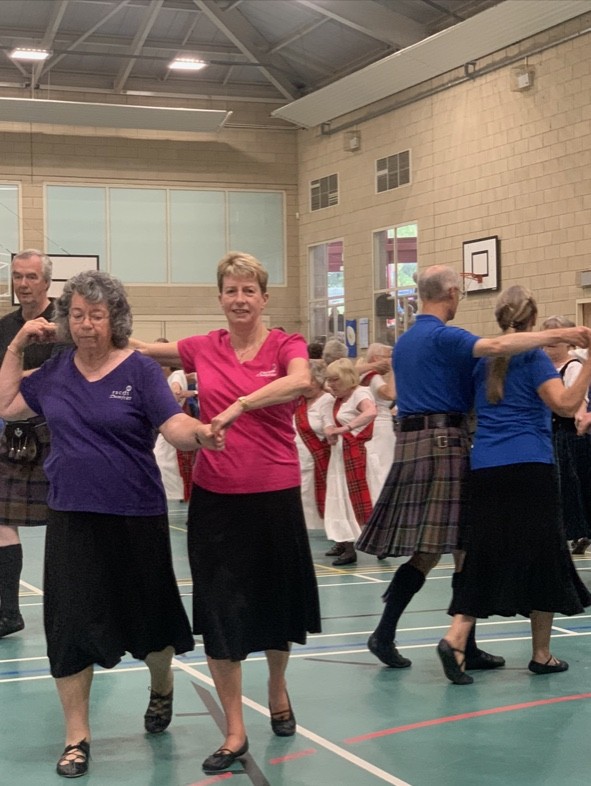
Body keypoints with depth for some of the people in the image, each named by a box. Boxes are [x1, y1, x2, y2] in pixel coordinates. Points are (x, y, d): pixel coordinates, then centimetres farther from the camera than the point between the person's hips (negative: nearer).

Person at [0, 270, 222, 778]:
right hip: (72, 519, 3)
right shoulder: (56, 370, 5)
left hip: (136, 517, -3)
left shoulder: (140, 370, -8)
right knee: (70, 623, 0)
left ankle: (162, 686, 44)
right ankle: (77, 736, 13)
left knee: (146, 618, 11)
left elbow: (175, 425, -17)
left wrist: (201, 432, -39)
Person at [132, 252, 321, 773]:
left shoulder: (286, 345, -5)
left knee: (276, 599, 15)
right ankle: (235, 732, 12)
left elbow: (301, 381, -27)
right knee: (220, 610, 1)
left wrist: (240, 404, -34)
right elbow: (137, 351, 11)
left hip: (275, 495, -1)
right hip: (215, 496, 2)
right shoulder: (203, 349, 4)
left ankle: (278, 688, 44)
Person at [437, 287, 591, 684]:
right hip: (530, 466, -5)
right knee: (541, 554, 5)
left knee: (485, 555, 7)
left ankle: (455, 637, -11)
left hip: (484, 468, 5)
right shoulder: (533, 356, -4)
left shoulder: (484, 358, 13)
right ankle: (541, 654, 10)